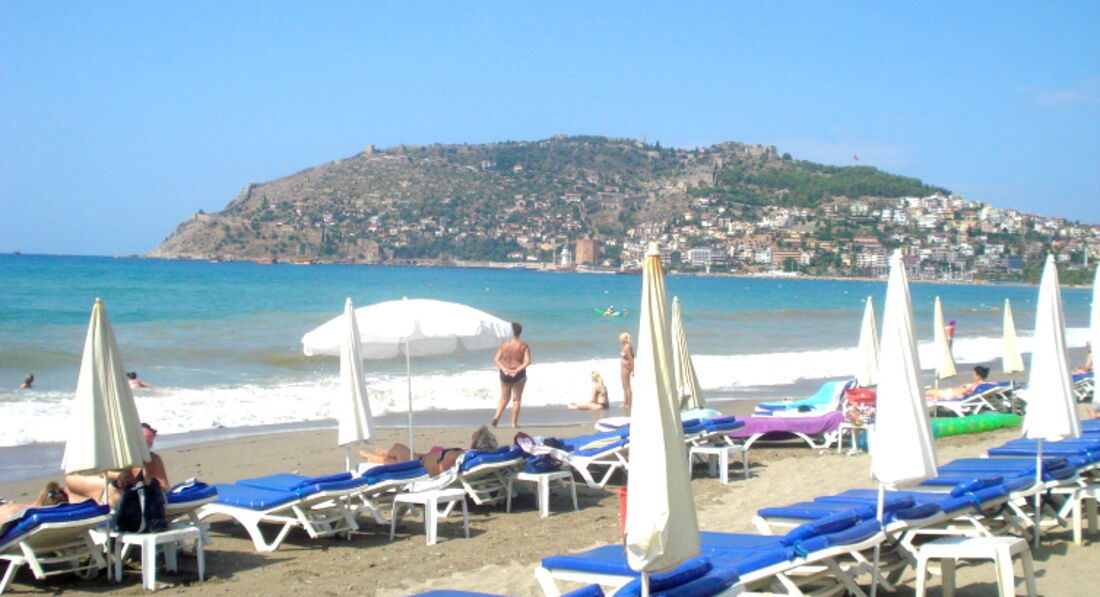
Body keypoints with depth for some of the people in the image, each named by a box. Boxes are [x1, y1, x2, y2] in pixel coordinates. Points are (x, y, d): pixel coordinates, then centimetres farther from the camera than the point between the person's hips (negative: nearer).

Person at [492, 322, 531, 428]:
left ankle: (497, 416, -1)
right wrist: (517, 370, -19)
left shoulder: (504, 345, 0)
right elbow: (527, 361, -15)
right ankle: (514, 423, 9)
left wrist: (504, 369, -16)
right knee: (516, 399, 9)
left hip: (505, 374, 2)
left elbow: (496, 359, -8)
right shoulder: (524, 346, -5)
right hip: (519, 375, -2)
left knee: (504, 397, 18)